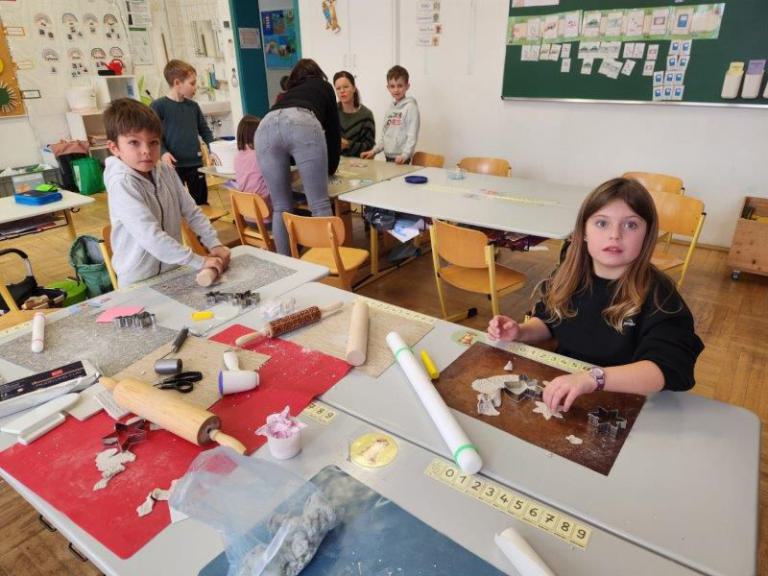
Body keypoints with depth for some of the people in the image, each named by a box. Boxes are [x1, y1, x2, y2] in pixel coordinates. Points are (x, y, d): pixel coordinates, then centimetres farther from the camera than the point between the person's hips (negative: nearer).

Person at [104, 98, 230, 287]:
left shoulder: (166, 172, 1)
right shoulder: (122, 184, -17)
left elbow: (192, 212, 6)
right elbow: (151, 237, -24)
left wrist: (214, 244, -6)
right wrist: (200, 261, -24)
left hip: (174, 271, 6)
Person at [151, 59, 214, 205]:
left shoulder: (193, 106, 10)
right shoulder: (159, 106, -4)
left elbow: (204, 130, 17)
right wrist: (163, 152, -21)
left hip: (196, 163, 5)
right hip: (174, 165, -4)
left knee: (202, 202, 11)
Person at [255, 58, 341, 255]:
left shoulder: (288, 93, 43)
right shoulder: (323, 86, 36)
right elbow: (333, 128, 33)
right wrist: (331, 167, 45)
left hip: (266, 127, 4)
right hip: (303, 124, -3)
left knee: (281, 207, 11)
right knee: (320, 205, 0)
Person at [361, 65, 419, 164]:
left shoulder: (410, 106, -5)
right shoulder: (391, 107, 15)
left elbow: (412, 135, -12)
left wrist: (405, 154, -23)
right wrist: (374, 150, 14)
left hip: (400, 159, -6)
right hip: (388, 157, 6)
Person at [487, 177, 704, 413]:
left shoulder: (657, 293, -17)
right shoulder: (569, 274, -2)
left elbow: (670, 369, -30)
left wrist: (593, 378, -43)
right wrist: (519, 332, -5)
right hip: (560, 393, 4)